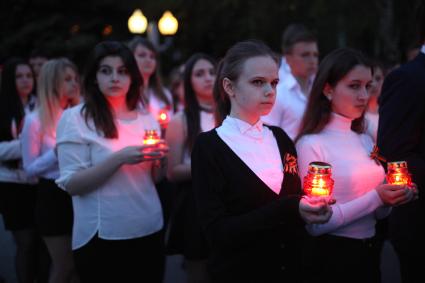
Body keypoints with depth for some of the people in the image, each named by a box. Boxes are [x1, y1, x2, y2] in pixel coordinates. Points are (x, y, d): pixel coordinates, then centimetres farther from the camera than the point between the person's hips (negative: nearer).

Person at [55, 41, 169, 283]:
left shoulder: (147, 119, 7)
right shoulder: (76, 118, -7)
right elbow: (71, 184, -13)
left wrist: (160, 159, -6)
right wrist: (119, 158, -22)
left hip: (150, 230, 5)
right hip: (103, 237, -5)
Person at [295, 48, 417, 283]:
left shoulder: (366, 141, 7)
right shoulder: (311, 144, -14)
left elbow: (377, 213, 13)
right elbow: (314, 224, -19)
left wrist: (392, 198, -8)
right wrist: (375, 198, -22)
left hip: (370, 252, 7)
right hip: (332, 256, -7)